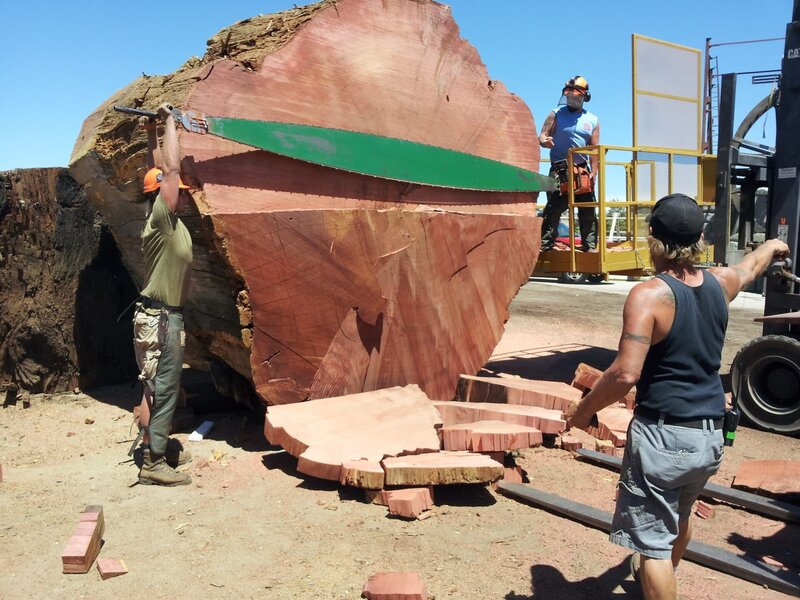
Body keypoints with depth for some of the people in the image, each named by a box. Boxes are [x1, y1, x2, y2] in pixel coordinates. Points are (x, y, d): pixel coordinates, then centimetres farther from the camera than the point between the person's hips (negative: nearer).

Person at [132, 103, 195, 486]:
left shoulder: (168, 221, 10)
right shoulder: (161, 219, -14)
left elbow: (160, 171, 21)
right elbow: (170, 168, -20)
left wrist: (152, 135, 22)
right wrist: (168, 122, -10)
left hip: (167, 316, 10)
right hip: (159, 319, -10)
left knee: (162, 388, 17)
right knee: (158, 389, -5)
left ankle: (160, 446, 29)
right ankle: (152, 464, 1)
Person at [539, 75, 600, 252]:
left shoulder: (592, 120, 12)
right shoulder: (556, 114, 6)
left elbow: (594, 149, 9)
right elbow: (542, 135, -1)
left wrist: (593, 172, -1)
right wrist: (545, 141, -26)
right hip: (559, 169, -3)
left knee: (587, 210, 4)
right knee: (554, 207, -11)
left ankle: (590, 244, 11)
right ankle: (546, 244, -9)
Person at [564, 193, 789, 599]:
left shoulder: (649, 295, -18)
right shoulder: (720, 283, 2)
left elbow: (626, 373, -25)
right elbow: (750, 267, 27)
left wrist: (584, 410, -10)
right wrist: (771, 246, 49)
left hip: (663, 436, -8)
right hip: (711, 436, 8)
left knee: (653, 542, 3)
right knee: (679, 515, 32)